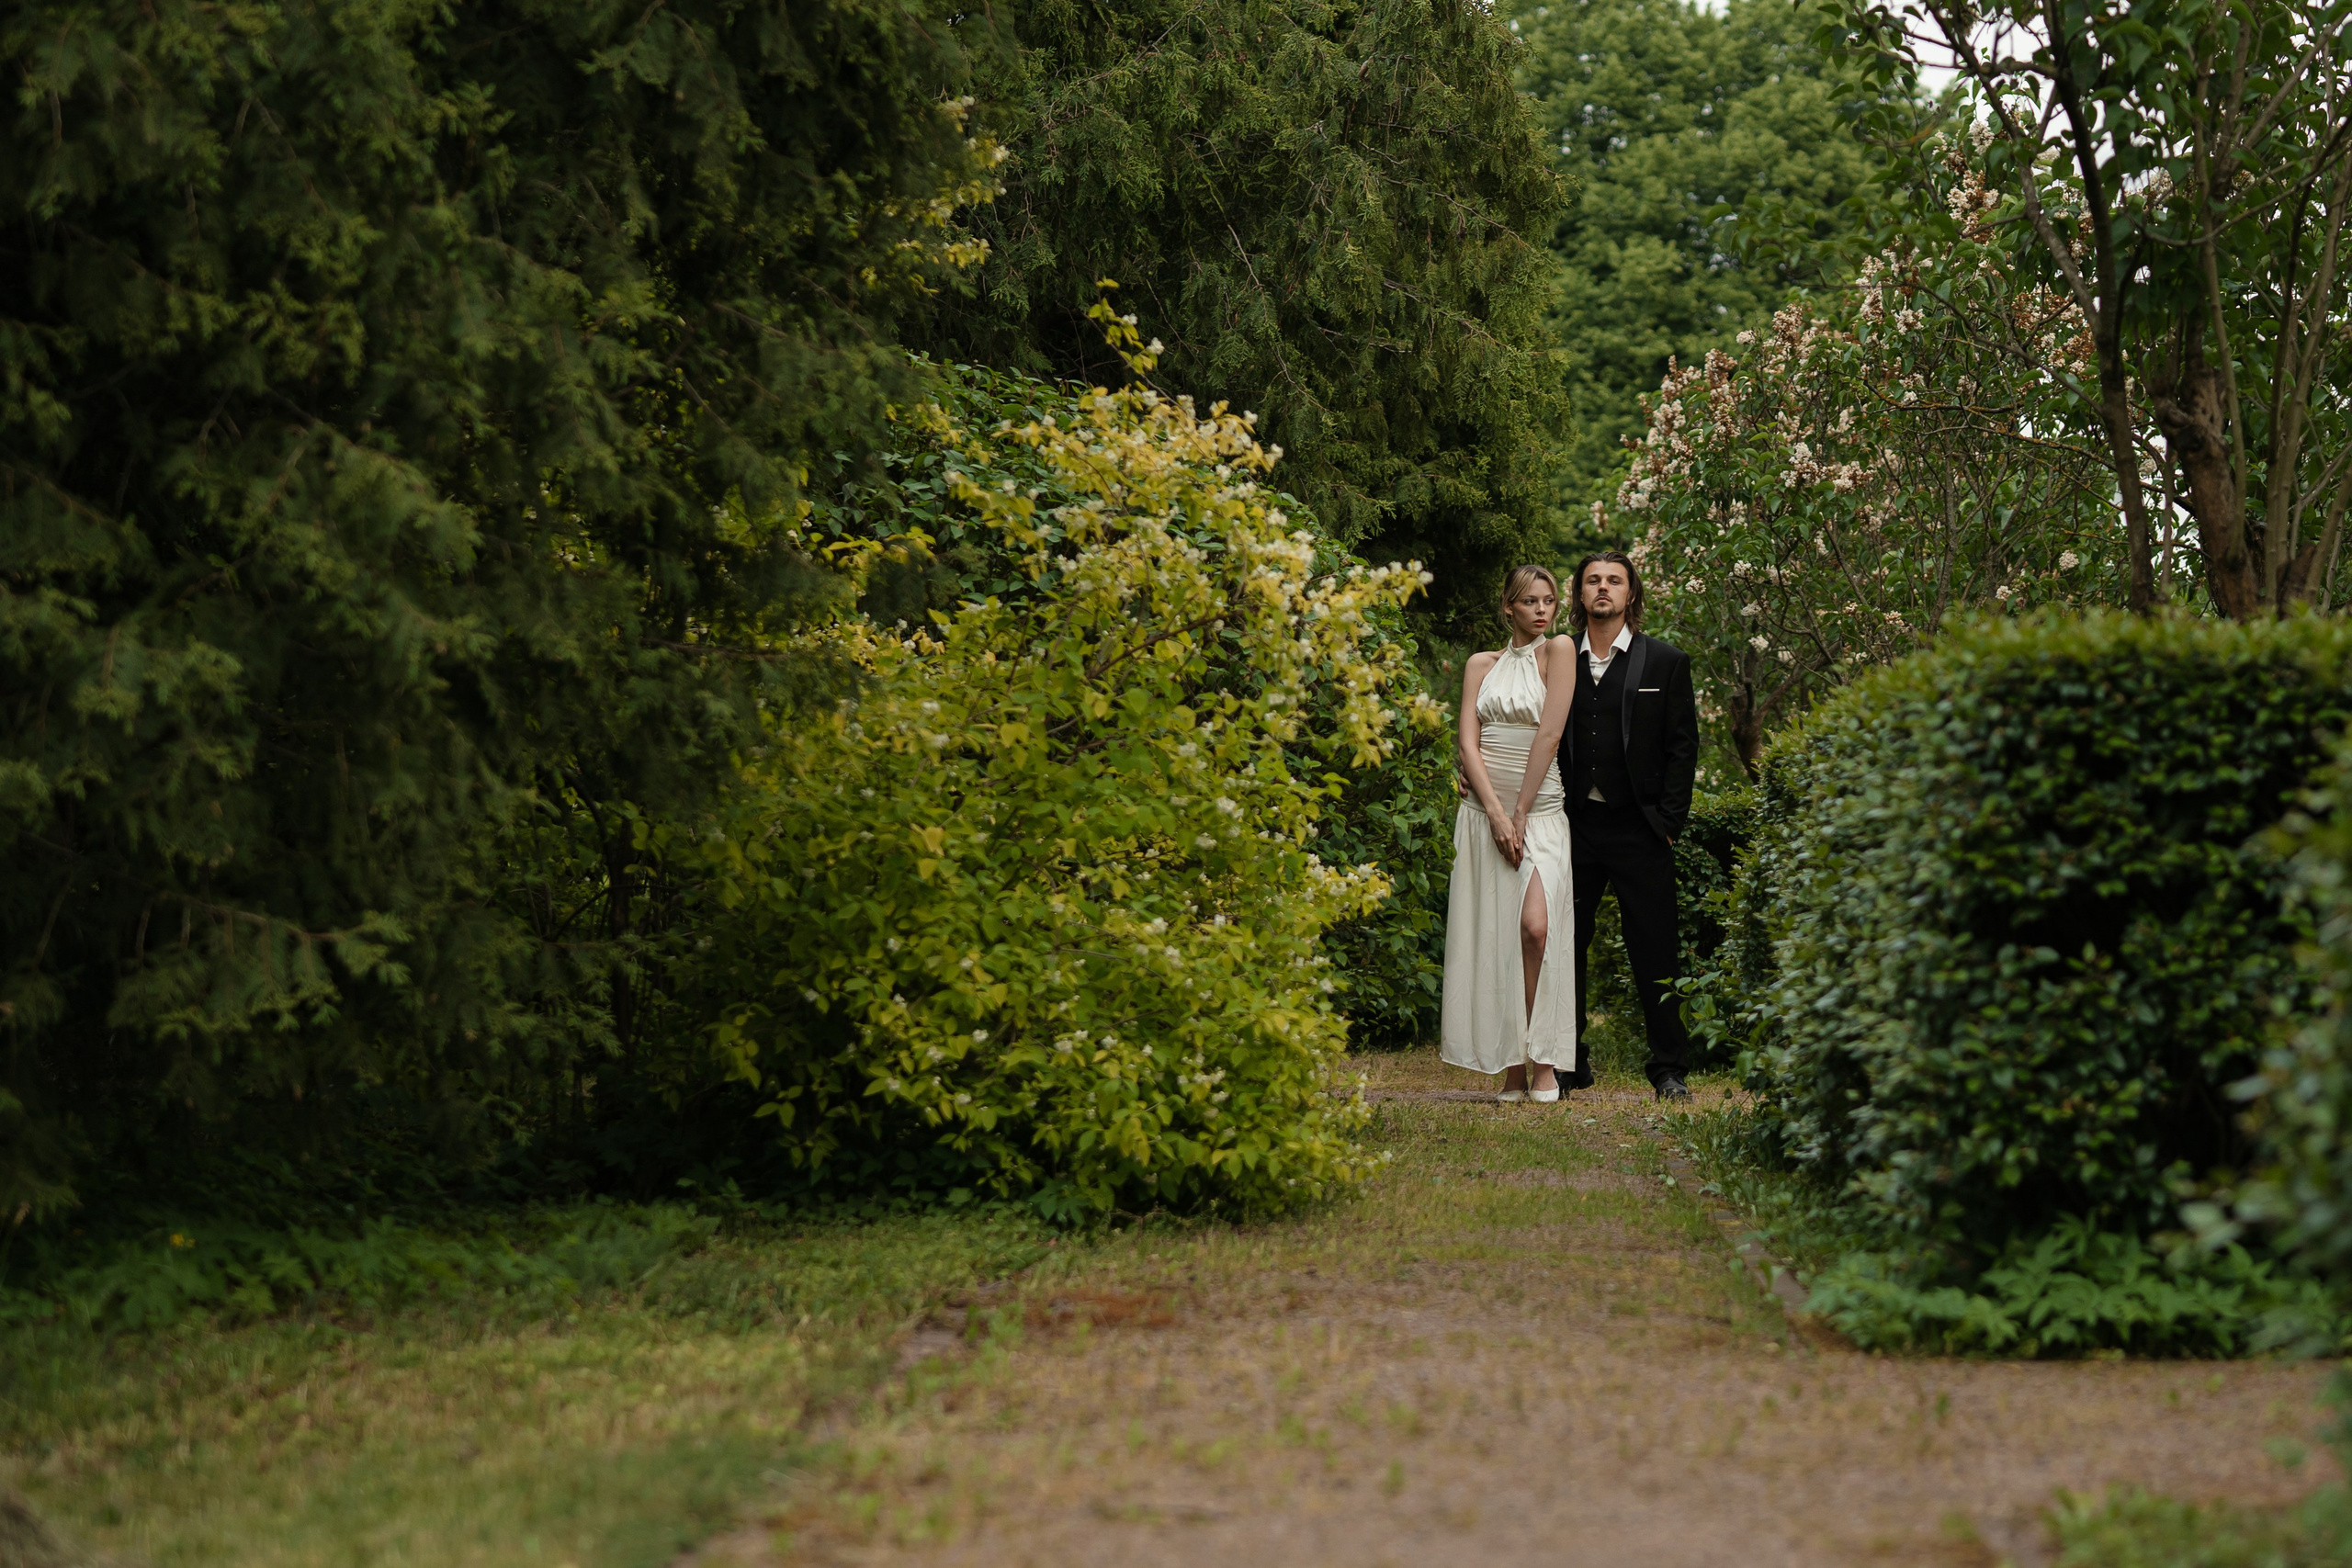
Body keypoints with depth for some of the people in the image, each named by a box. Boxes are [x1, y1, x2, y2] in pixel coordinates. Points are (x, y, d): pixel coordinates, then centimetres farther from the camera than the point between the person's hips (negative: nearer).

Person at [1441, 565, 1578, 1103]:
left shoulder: (1559, 650, 1)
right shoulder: (1481, 665, 12)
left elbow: (1549, 734, -7)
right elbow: (1468, 741, 2)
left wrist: (1520, 813, -11)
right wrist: (1496, 813, -11)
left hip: (1539, 811, -3)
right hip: (1483, 811, 3)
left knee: (1535, 927, -20)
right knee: (1491, 938, -1)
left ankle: (1544, 1063, -10)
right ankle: (1512, 1069, 4)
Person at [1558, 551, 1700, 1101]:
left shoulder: (1666, 662, 5)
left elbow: (1683, 747, 3)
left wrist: (1668, 823, -5)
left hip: (1638, 828, -2)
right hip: (1573, 826, 2)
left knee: (1656, 952, 0)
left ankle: (1670, 1069, 8)